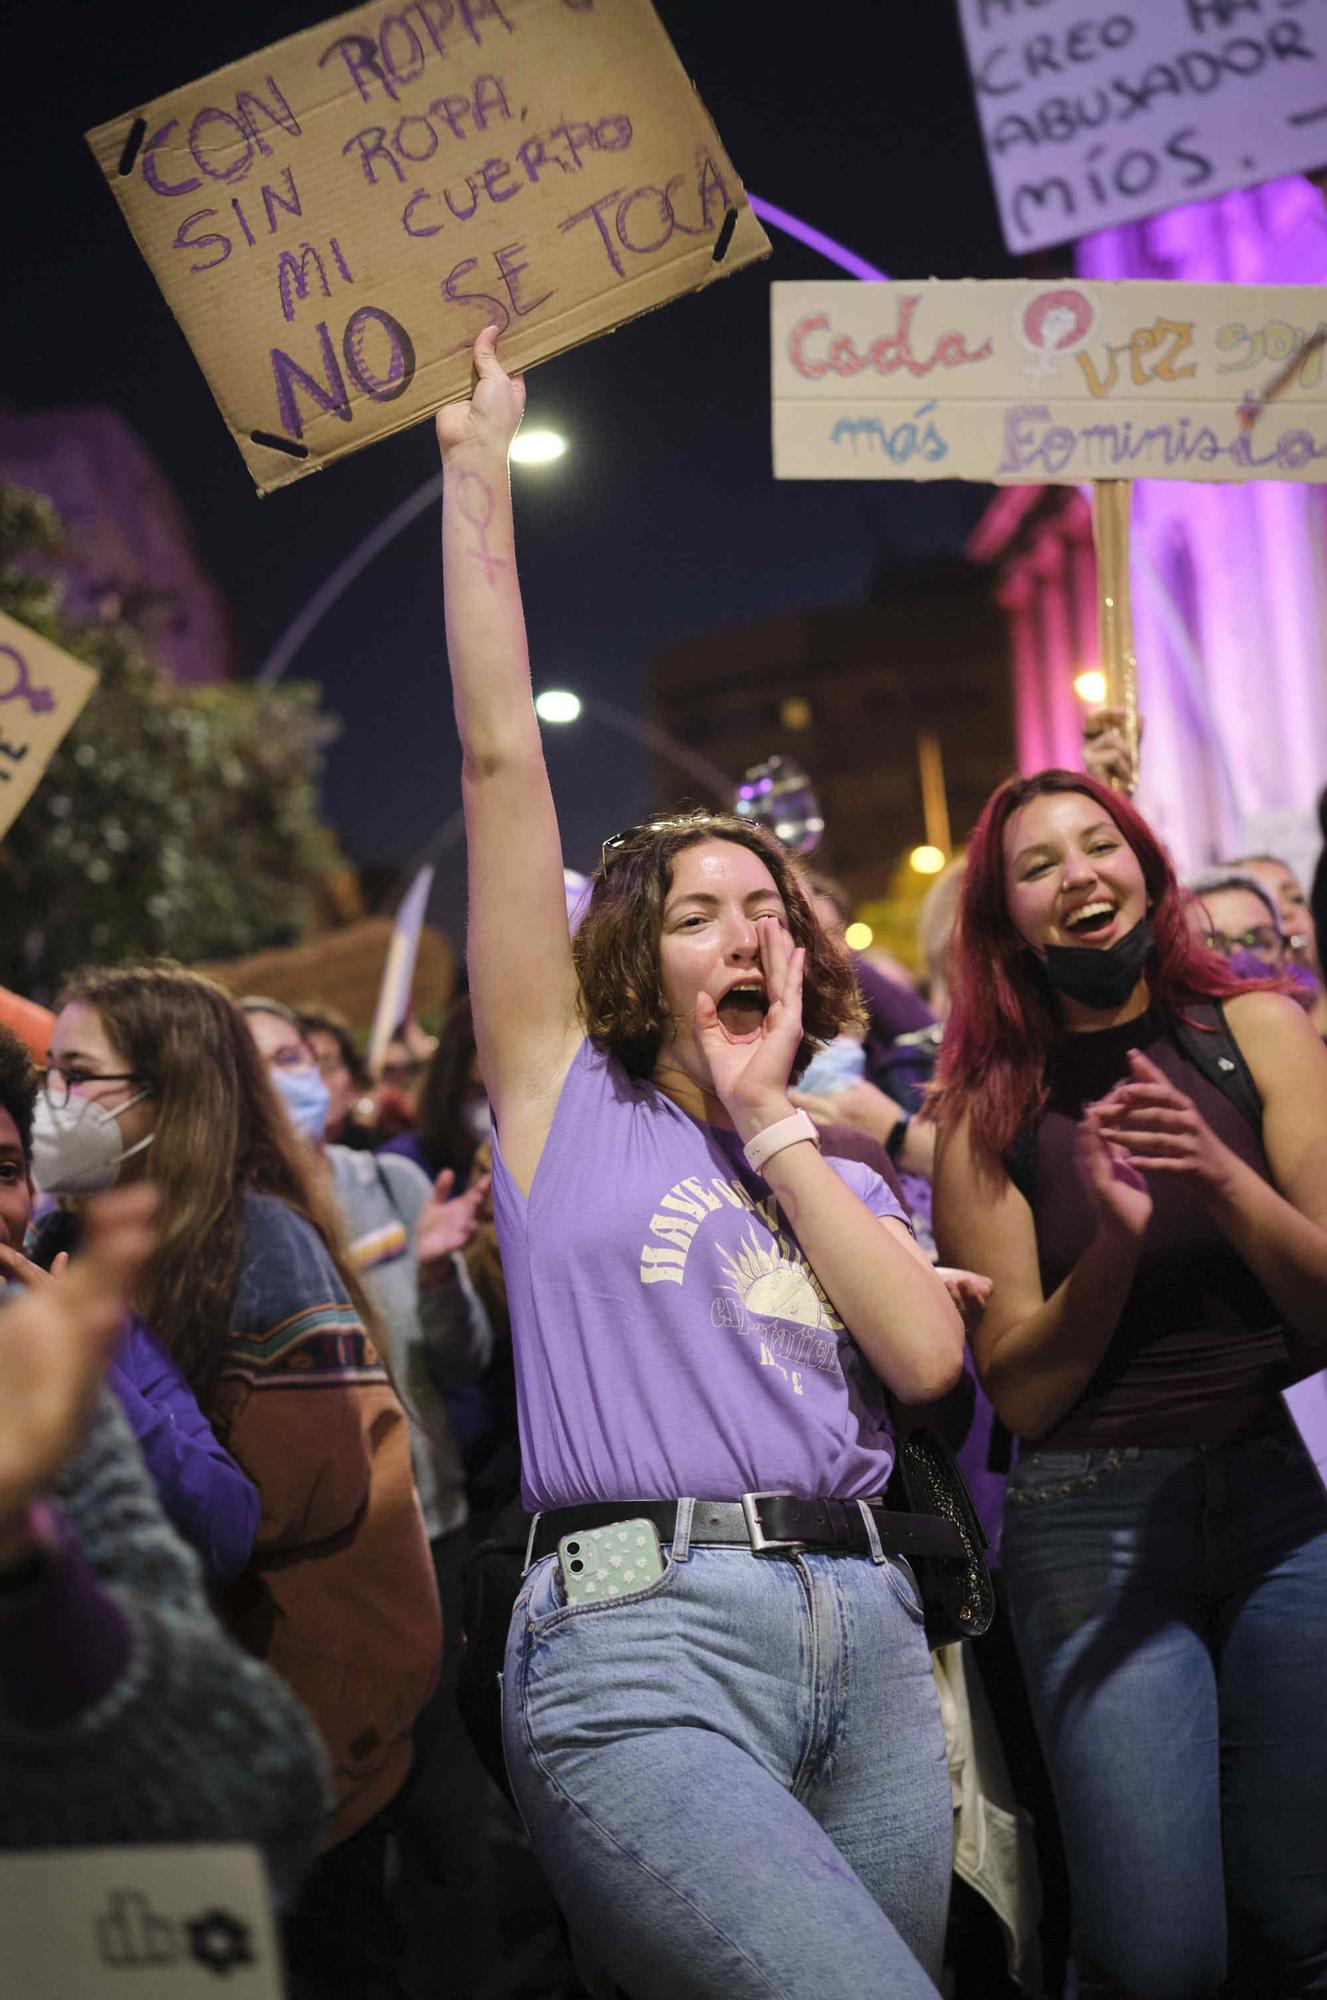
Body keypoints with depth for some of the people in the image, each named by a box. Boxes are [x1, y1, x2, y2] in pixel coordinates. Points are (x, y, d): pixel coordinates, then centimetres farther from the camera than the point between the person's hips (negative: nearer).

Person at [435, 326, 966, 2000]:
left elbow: (926, 1355, 0)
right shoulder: (569, 1096, 11)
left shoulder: (842, 1173, 21)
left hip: (866, 1630, 5)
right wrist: (477, 463, 4)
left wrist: (769, 1116, 5)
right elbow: (500, 754, 4)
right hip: (642, 1649, -5)